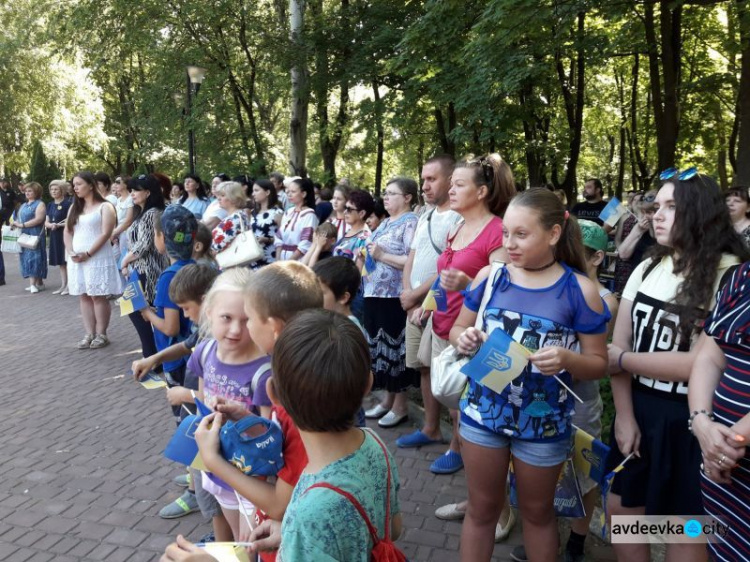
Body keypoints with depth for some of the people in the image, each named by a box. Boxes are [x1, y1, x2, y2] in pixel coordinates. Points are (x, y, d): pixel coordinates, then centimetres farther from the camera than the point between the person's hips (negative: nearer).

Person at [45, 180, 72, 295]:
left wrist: (58, 225, -18)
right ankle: (63, 285, 17)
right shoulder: (50, 205, 13)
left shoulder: (68, 203, -8)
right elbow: (46, 222, 11)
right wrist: (51, 225, -10)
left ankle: (69, 285, 2)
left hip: (65, 234, -7)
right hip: (55, 236, 7)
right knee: (60, 261, 11)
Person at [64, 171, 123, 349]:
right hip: (77, 259, 6)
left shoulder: (104, 207, -4)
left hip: (97, 258, -6)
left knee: (98, 297, -4)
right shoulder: (74, 207, 17)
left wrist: (88, 254, -16)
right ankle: (90, 334, 10)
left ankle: (101, 334, 3)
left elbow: (105, 234, -12)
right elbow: (68, 231, 13)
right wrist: (70, 252, -4)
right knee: (84, 296, 6)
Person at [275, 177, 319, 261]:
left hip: (299, 261, -6)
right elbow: (279, 238, 11)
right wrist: (278, 261, 0)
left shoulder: (309, 215, -11)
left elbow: (305, 245, -17)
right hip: (283, 258, 7)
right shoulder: (288, 212, 11)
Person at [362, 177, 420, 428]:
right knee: (379, 346, 14)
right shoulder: (385, 223, 17)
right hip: (374, 293, 9)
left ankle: (400, 405, 14)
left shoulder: (410, 222, -10)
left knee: (395, 347, 0)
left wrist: (382, 255, -18)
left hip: (394, 297, -9)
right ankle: (387, 399, 28)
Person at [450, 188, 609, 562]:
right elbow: (457, 329, 7)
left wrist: (567, 359, -27)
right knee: (482, 509, 17)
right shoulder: (489, 276, -5)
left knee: (537, 512, 21)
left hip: (543, 421, -1)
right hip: (483, 411, 2)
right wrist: (463, 339, -17)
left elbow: (599, 363, -6)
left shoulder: (580, 290, -11)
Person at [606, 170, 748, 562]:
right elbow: (618, 345, 0)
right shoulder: (646, 269, 4)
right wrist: (623, 415, -8)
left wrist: (623, 360, -12)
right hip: (638, 408, 6)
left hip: (689, 418, -5)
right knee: (620, 507, 16)